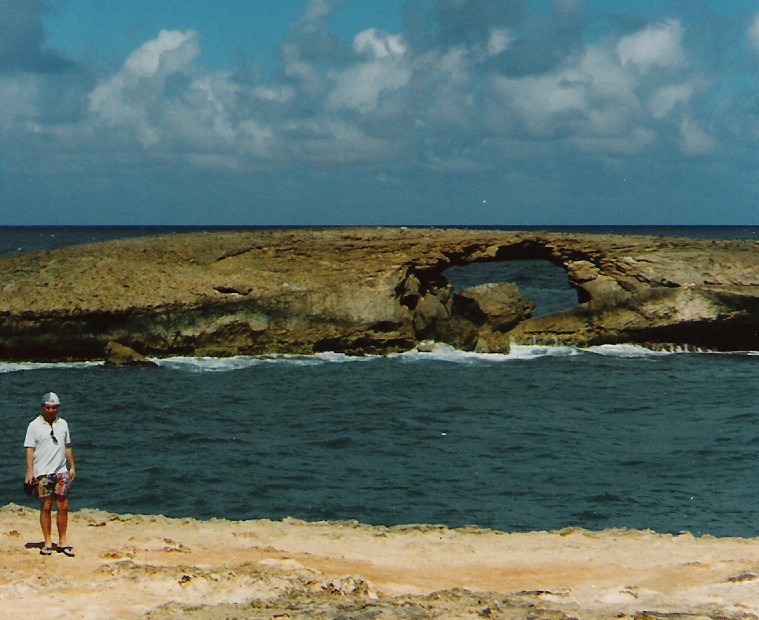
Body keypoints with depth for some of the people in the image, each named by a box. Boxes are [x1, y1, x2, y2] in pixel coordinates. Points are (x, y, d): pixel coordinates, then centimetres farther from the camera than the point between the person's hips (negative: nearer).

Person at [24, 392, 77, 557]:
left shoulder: (62, 424, 12)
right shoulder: (34, 425, 0)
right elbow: (30, 449, -4)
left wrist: (72, 467, 15)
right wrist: (30, 471, -11)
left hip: (61, 472, 3)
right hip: (42, 473, -3)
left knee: (63, 507, 0)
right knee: (46, 507, -2)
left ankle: (62, 542, 8)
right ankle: (48, 543, 5)